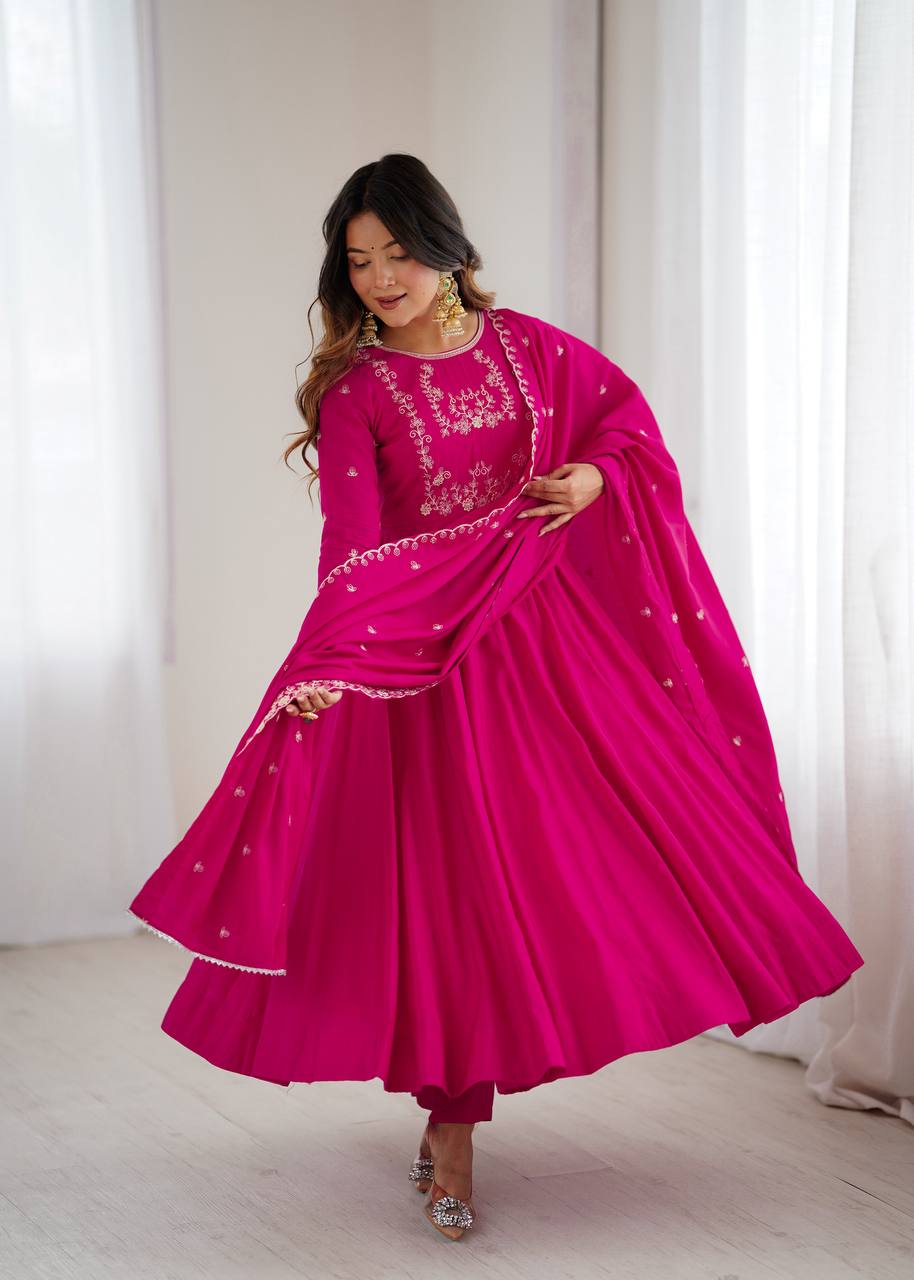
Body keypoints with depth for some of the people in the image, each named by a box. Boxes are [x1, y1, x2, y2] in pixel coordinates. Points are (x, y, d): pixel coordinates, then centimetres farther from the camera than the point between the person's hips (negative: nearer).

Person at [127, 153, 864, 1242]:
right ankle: (452, 1134, 8)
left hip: (553, 628, 4)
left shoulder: (524, 345, 5)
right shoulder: (356, 389, -5)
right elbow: (353, 541, -15)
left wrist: (596, 475, -4)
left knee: (601, 838, 5)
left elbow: (625, 408, 18)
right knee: (453, 874, -3)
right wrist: (325, 659, -30)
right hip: (434, 649, -4)